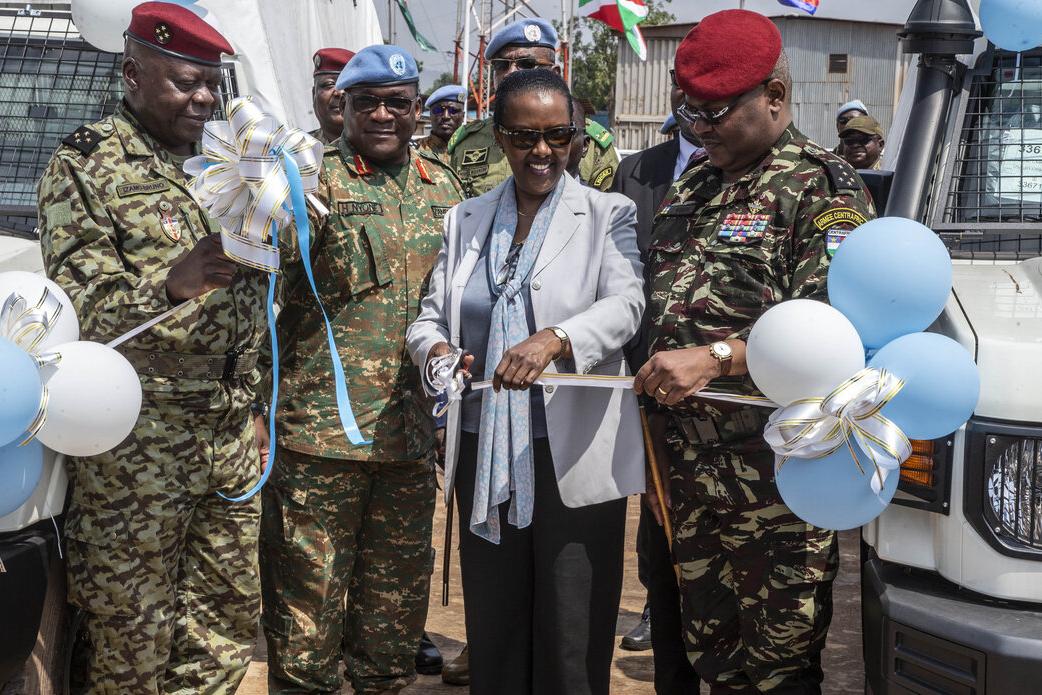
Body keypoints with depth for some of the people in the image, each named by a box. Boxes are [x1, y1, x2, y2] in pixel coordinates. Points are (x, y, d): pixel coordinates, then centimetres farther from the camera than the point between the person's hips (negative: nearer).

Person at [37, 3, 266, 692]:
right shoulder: (85, 165, -4)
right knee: (130, 634, 4)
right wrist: (173, 282, -29)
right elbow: (80, 310, -14)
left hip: (232, 424, 6)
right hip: (137, 438, -6)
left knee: (230, 611, 13)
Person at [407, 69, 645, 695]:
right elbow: (431, 315, 10)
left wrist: (553, 339, -34)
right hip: (484, 454, 4)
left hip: (574, 456, -3)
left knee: (571, 639, 3)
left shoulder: (608, 214, 1)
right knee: (492, 627, 14)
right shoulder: (465, 221, 12)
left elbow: (625, 304, -15)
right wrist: (436, 349, -15)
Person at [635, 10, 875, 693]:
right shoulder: (693, 186, 17)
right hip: (688, 475, 7)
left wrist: (716, 357, -27)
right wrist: (655, 453, 16)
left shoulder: (822, 186, -6)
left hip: (777, 484, -7)